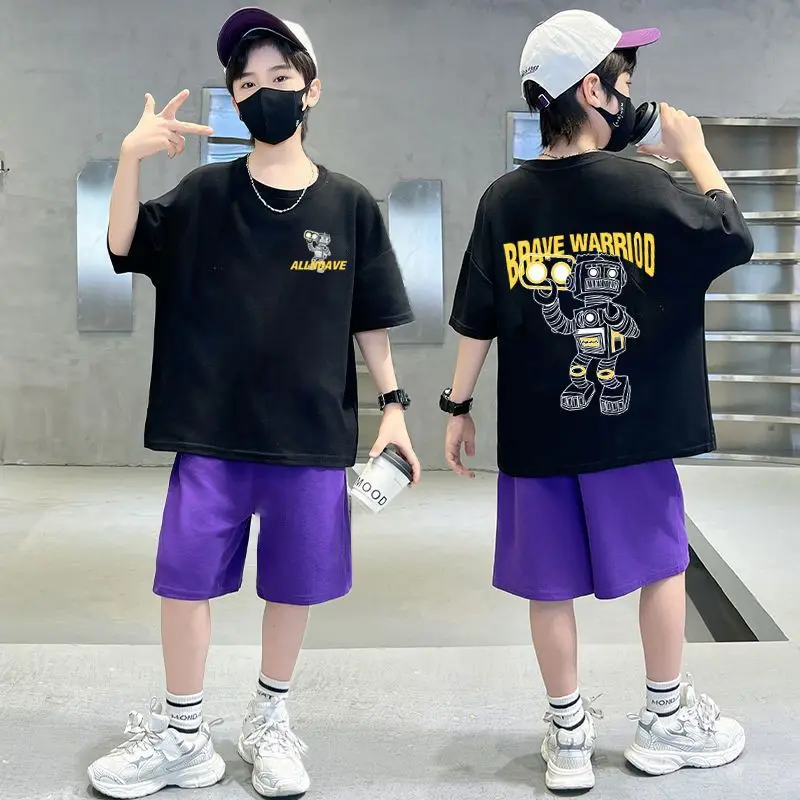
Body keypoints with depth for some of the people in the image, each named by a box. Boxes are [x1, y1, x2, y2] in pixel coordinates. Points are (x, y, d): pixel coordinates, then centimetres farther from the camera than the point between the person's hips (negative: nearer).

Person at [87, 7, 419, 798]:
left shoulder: (350, 205, 1)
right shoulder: (205, 193, 1)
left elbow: (369, 320, 6)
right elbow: (123, 247, -10)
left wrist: (393, 406, 2)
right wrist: (130, 156, -24)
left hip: (314, 432, 0)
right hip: (212, 430, 0)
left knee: (293, 582, 9)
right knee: (185, 575, 4)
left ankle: (269, 721, 31)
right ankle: (182, 734, 22)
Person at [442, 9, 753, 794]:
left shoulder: (504, 201, -3)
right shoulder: (643, 185, -10)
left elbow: (476, 321, -1)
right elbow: (735, 238, 3)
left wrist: (458, 407, 9)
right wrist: (693, 150, 13)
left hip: (535, 431, 2)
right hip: (629, 427, -2)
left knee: (551, 585, 10)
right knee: (662, 564, 17)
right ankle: (667, 721, 30)